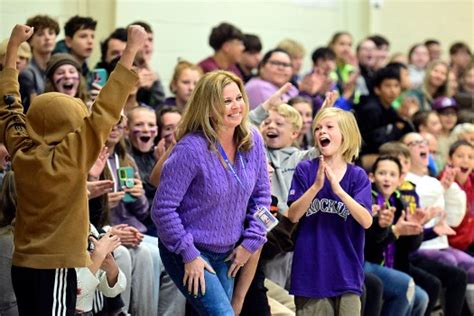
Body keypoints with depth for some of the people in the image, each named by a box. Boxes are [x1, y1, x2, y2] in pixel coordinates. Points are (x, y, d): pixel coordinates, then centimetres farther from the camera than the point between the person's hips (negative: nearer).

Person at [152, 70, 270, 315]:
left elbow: (261, 194, 9)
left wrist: (251, 241, 2)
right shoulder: (191, 149, -22)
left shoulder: (252, 141, -3)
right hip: (189, 252, -7)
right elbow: (163, 208, -20)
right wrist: (188, 255, -17)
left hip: (227, 253, 7)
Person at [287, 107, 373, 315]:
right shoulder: (305, 170, 1)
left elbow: (366, 221, -12)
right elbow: (293, 215, -6)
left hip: (346, 272, 0)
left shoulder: (357, 176, 1)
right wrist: (316, 186, -20)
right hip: (311, 271, 0)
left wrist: (338, 189, -23)